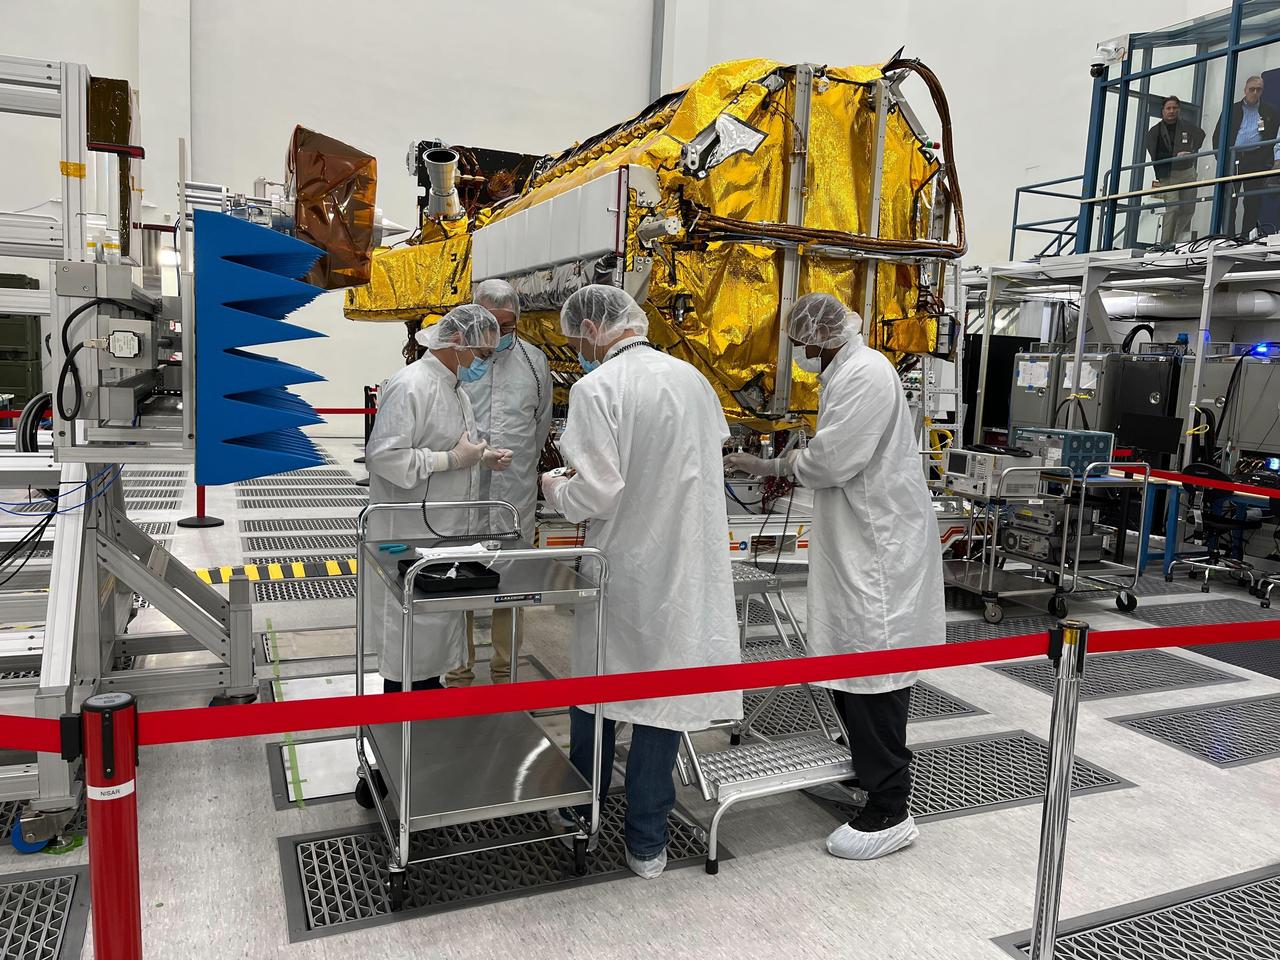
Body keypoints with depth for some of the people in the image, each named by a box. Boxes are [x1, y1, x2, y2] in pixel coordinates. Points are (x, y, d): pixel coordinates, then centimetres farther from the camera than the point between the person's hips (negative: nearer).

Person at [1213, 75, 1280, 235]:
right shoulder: (1231, 109, 13)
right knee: (1228, 201, -5)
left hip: (1256, 161, 0)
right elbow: (1217, 135, 10)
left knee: (1253, 203, -3)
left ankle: (1246, 238, 0)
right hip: (1232, 159, 0)